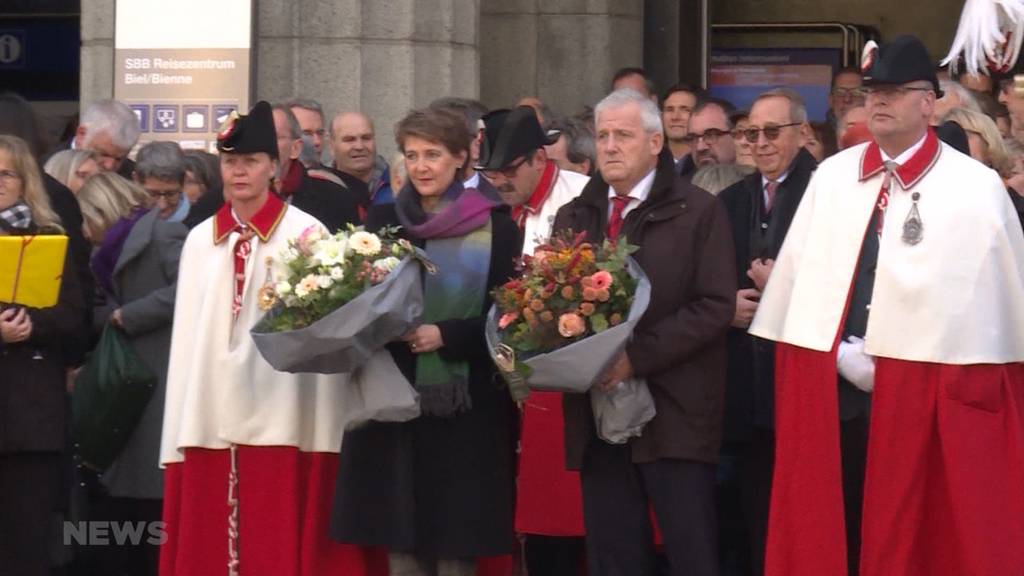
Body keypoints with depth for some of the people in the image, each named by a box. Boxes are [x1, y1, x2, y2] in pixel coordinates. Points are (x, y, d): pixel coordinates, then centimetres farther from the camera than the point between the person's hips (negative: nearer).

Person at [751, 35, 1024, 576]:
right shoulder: (830, 176, 8)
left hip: (929, 385, -3)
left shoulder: (976, 188, -3)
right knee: (818, 525, 6)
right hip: (825, 376, 4)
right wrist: (843, 353, -5)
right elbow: (798, 269, 6)